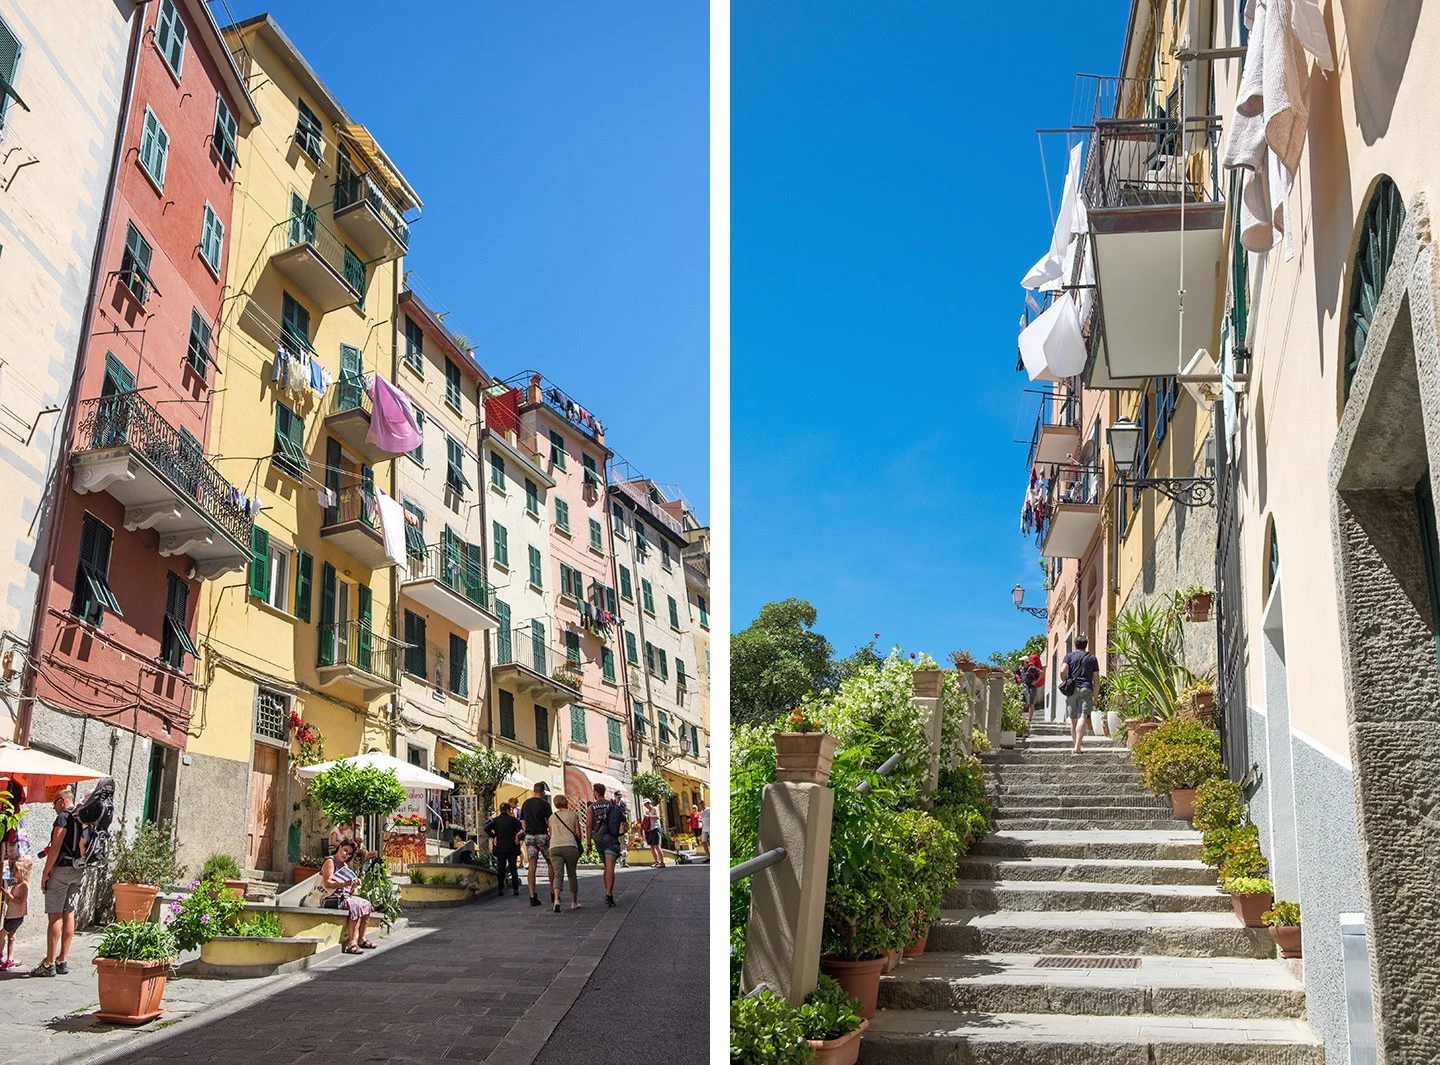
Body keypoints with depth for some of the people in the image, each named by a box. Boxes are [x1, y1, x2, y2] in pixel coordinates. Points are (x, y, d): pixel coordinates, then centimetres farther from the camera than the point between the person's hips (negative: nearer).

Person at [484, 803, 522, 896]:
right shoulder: (512, 819, -8)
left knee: (500, 869, 8)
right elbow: (521, 828, -16)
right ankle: (515, 889, 3)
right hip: (511, 848, -2)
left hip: (500, 847, 2)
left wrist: (493, 836, 1)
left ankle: (501, 889, 5)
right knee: (513, 868, 5)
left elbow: (487, 828, -8)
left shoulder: (496, 820, 1)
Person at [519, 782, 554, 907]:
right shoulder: (544, 804, -7)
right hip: (542, 835, -4)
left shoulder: (525, 803, 10)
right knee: (550, 864, 12)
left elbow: (523, 822, 15)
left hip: (529, 836, 4)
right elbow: (550, 822, -10)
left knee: (532, 867, 0)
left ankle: (532, 897, -5)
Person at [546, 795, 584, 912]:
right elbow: (578, 834, 9)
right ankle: (574, 902, 18)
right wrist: (578, 846, 24)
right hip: (570, 846, -2)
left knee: (558, 875, -5)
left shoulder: (552, 817, 18)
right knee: (572, 874, 12)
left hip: (554, 847, 2)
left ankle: (556, 900, -27)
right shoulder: (573, 815, 10)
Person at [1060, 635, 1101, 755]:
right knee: (1083, 717, -13)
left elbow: (1063, 671, -6)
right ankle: (1077, 746, -27)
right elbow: (1096, 679, 12)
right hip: (1086, 689, -1)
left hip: (1072, 690, 1)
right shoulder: (1092, 658, 15)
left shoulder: (1069, 656, 10)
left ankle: (1076, 744, 17)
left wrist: (1065, 682, 12)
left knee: (1073, 719, 10)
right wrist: (1095, 696, 15)